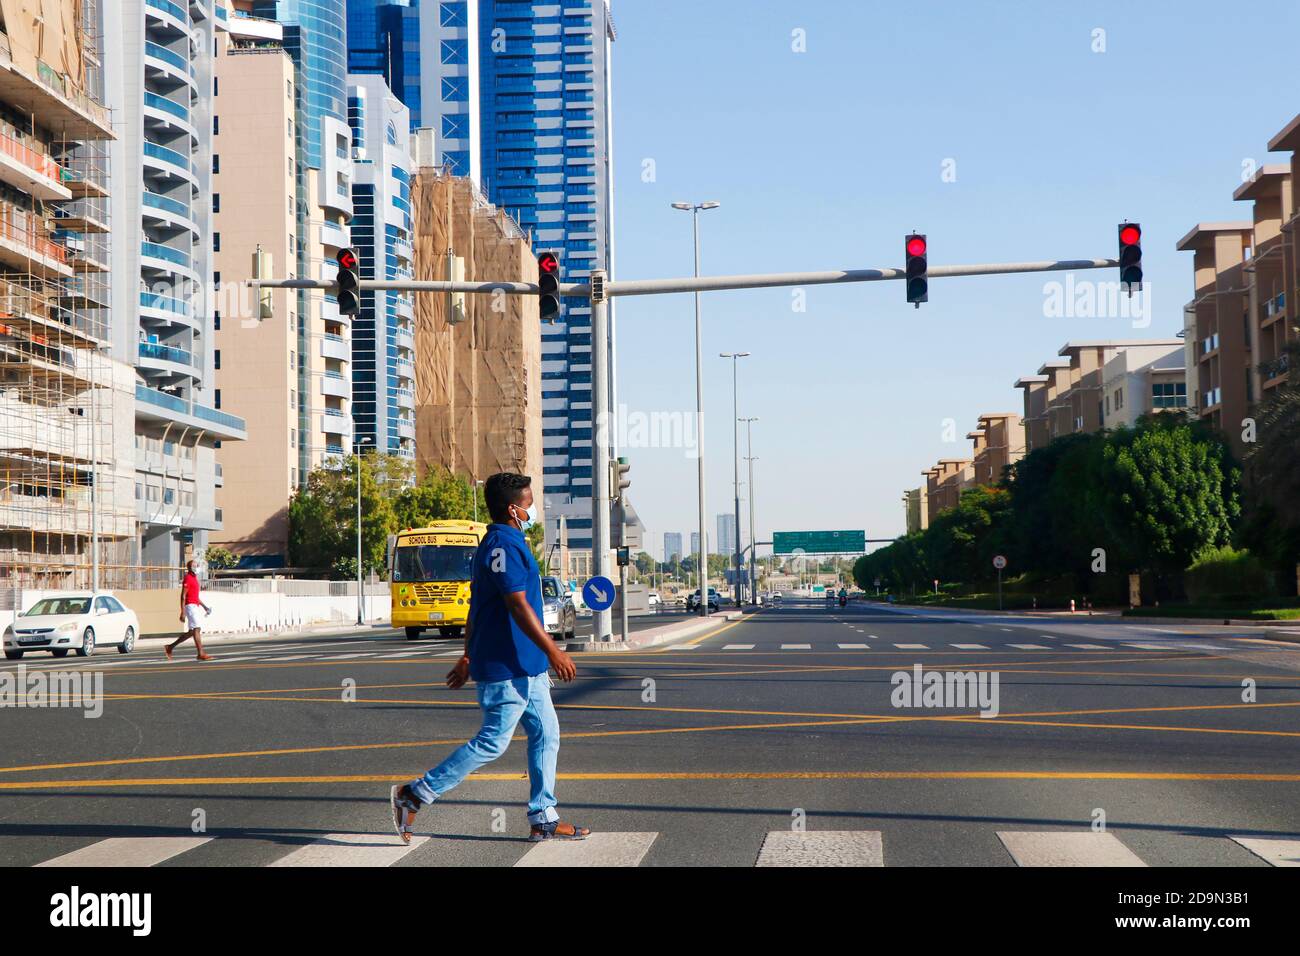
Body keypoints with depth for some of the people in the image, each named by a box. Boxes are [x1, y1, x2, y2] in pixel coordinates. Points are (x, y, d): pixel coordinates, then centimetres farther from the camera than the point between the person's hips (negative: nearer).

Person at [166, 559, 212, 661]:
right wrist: (182, 613, -19)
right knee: (196, 630, -10)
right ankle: (201, 654, -11)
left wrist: (204, 606, 20)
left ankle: (170, 647, 17)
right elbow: (183, 596, -15)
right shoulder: (187, 578, -10)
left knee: (191, 632, 10)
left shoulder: (194, 578, 20)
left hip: (195, 606, 10)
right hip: (190, 606, -10)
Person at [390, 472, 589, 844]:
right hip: (506, 665, -10)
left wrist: (468, 657, 24)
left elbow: (477, 605, 20)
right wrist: (553, 652, -22)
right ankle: (414, 796, 1)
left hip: (525, 666, 10)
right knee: (493, 742, -5)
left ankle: (544, 820, 13)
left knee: (546, 734, 10)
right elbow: (518, 605, -23)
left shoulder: (504, 543, 16)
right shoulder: (503, 545, -16)